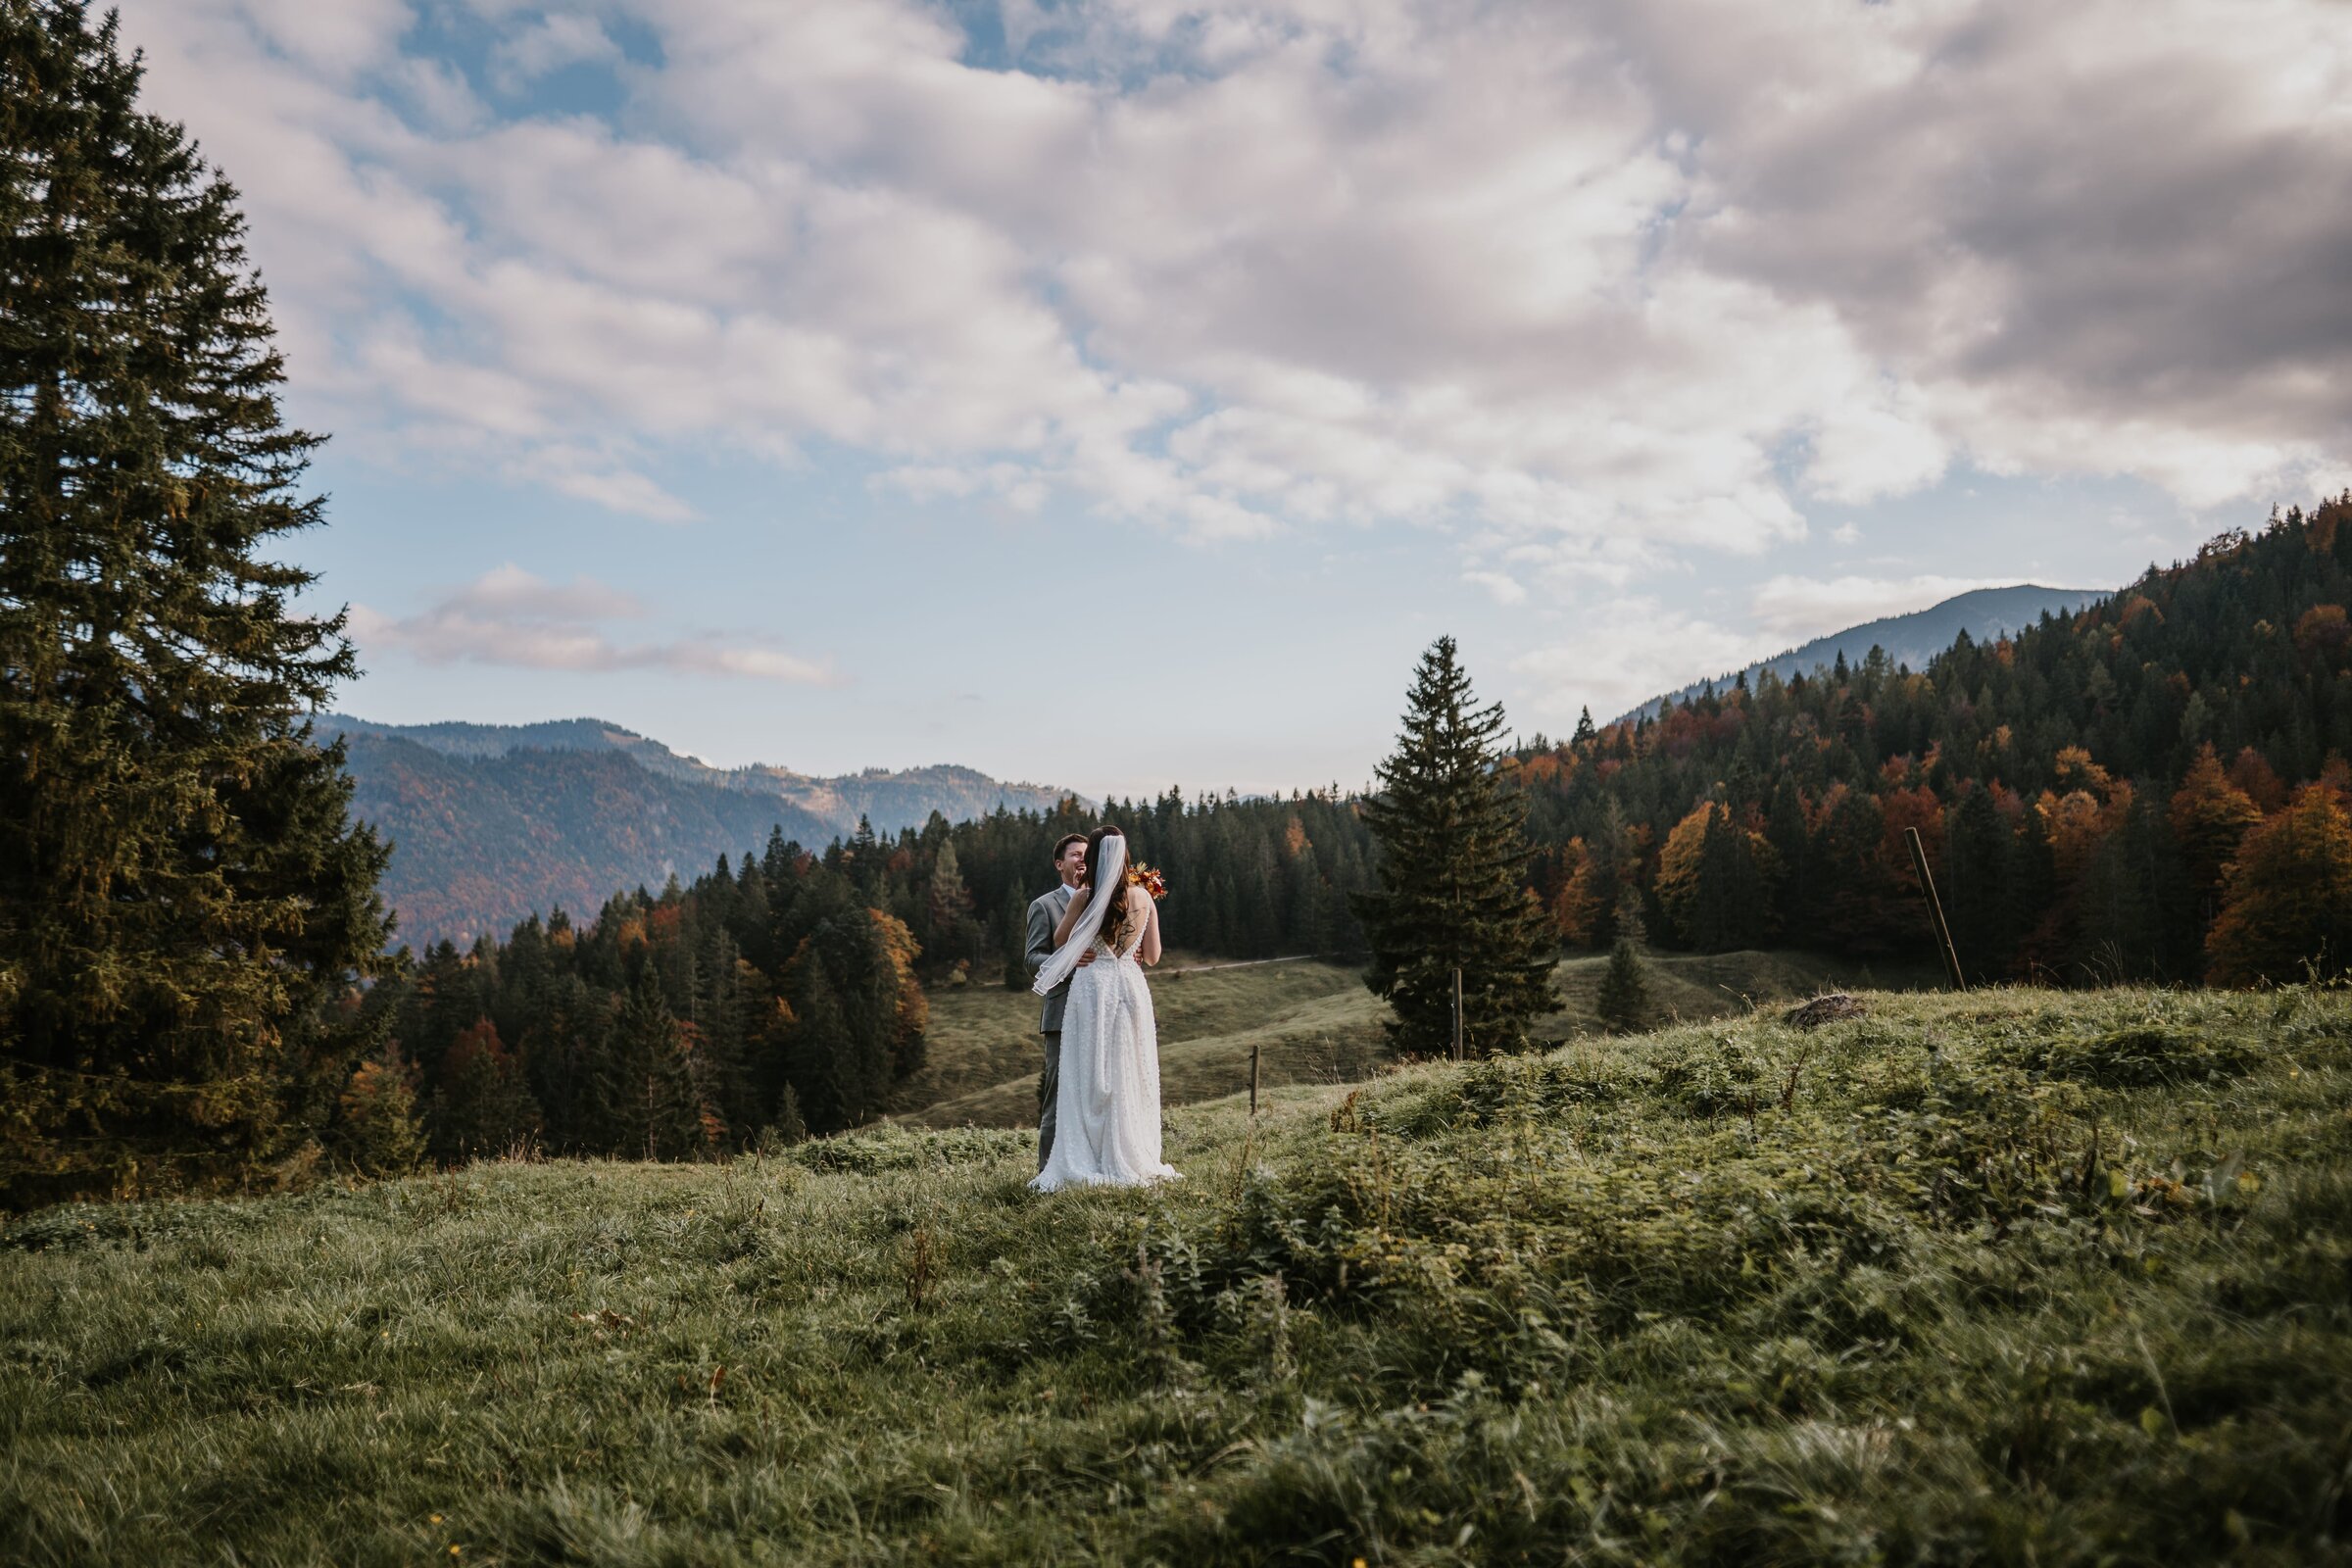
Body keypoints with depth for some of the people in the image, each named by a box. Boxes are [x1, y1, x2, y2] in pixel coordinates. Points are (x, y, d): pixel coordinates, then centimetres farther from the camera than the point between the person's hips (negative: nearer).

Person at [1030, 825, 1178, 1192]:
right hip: (1131, 986, 3)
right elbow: (1152, 955, 6)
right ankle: (1131, 1159, 13)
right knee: (1130, 1078, 10)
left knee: (1090, 1079, 2)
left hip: (1091, 987, -2)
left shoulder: (1083, 897, -7)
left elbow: (1059, 942, 7)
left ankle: (1087, 1164, 2)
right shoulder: (1143, 898, 0)